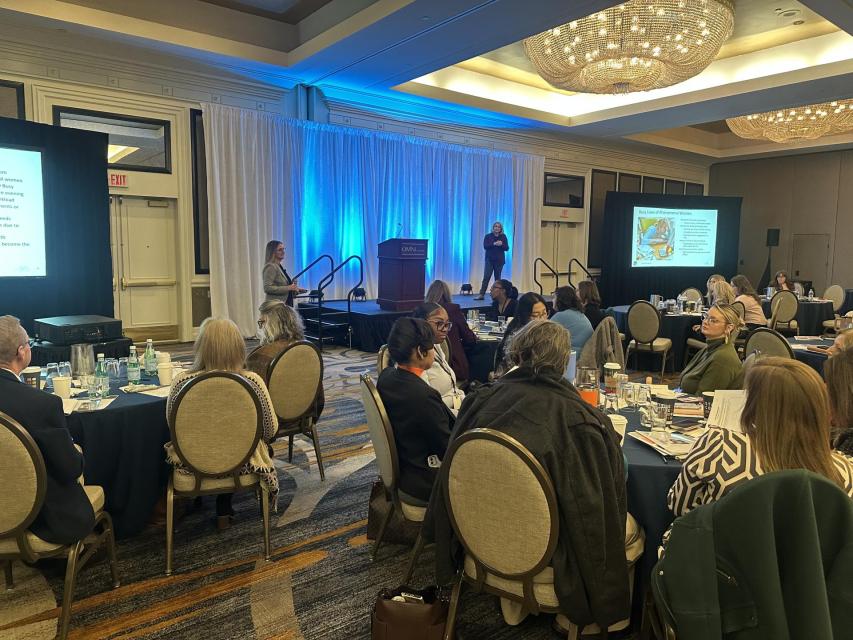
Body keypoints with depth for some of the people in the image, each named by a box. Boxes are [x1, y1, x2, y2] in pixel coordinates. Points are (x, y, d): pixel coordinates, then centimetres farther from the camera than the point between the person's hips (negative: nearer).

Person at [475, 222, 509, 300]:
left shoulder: (503, 237, 7)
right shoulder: (488, 236, 4)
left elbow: (507, 248, 1)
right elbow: (485, 246, -9)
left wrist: (501, 244, -18)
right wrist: (494, 244, -22)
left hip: (499, 260, 1)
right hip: (489, 260, -1)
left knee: (497, 278, 4)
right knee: (486, 277, -7)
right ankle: (481, 295, -8)